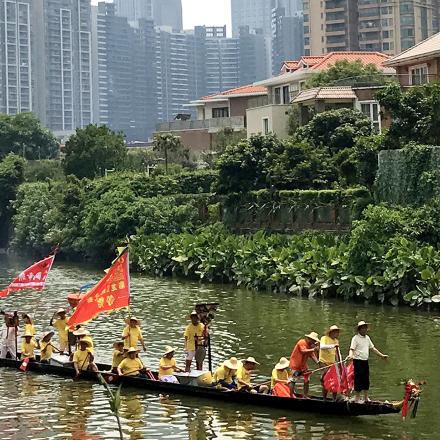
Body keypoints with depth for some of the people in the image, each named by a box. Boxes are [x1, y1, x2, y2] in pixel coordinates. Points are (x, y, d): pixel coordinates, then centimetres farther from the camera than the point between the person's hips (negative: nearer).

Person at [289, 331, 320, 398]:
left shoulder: (310, 345, 10)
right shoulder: (302, 342, -16)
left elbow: (312, 355, 6)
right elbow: (303, 351, -32)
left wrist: (317, 362, -9)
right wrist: (313, 349, -37)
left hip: (303, 365, 9)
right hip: (295, 364, -9)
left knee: (307, 380, 7)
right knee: (293, 380, -8)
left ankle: (305, 396, 14)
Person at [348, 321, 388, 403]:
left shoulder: (367, 338, 15)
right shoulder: (355, 338, -8)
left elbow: (372, 348, 23)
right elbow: (352, 349, -17)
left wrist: (382, 355, 23)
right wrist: (350, 355, -38)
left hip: (365, 361, 7)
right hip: (358, 361, -7)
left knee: (366, 379, 10)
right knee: (358, 379, -5)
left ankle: (366, 398, 19)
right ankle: (357, 398, 2)